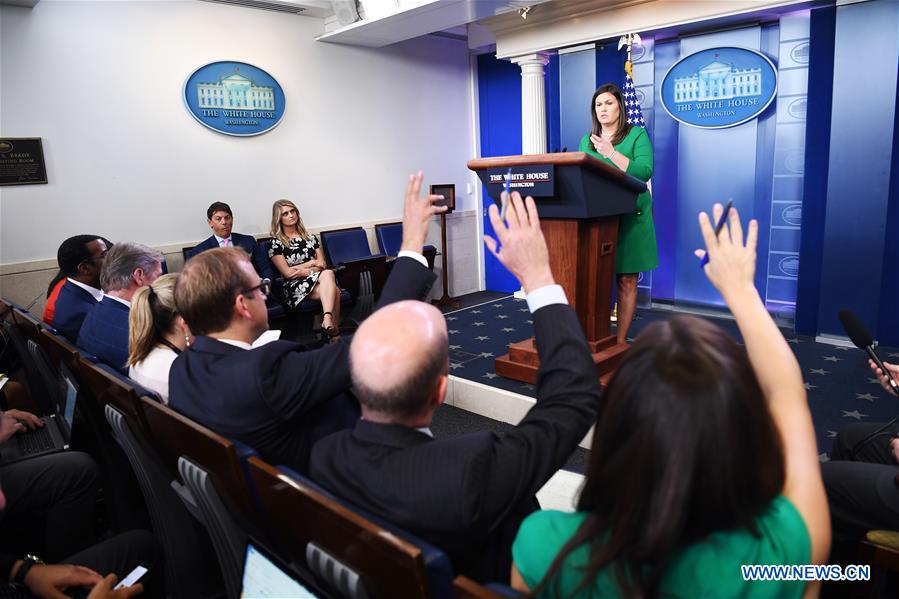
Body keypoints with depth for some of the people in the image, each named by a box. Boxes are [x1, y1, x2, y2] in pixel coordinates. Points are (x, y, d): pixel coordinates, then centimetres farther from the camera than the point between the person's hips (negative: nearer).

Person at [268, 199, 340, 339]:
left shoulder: (310, 238, 22)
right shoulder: (276, 243, 8)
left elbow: (322, 264, 13)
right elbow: (287, 273, -1)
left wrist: (301, 268, -4)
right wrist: (312, 263, -1)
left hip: (317, 280, 4)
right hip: (295, 287, -4)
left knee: (328, 274, -36)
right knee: (334, 291, -34)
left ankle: (327, 322, -49)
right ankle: (333, 332, -41)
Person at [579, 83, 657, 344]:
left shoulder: (637, 135, 2)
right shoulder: (586, 140, 16)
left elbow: (644, 171, -13)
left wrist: (611, 153, -19)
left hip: (629, 215, -3)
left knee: (626, 280, 0)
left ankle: (621, 341, 7)